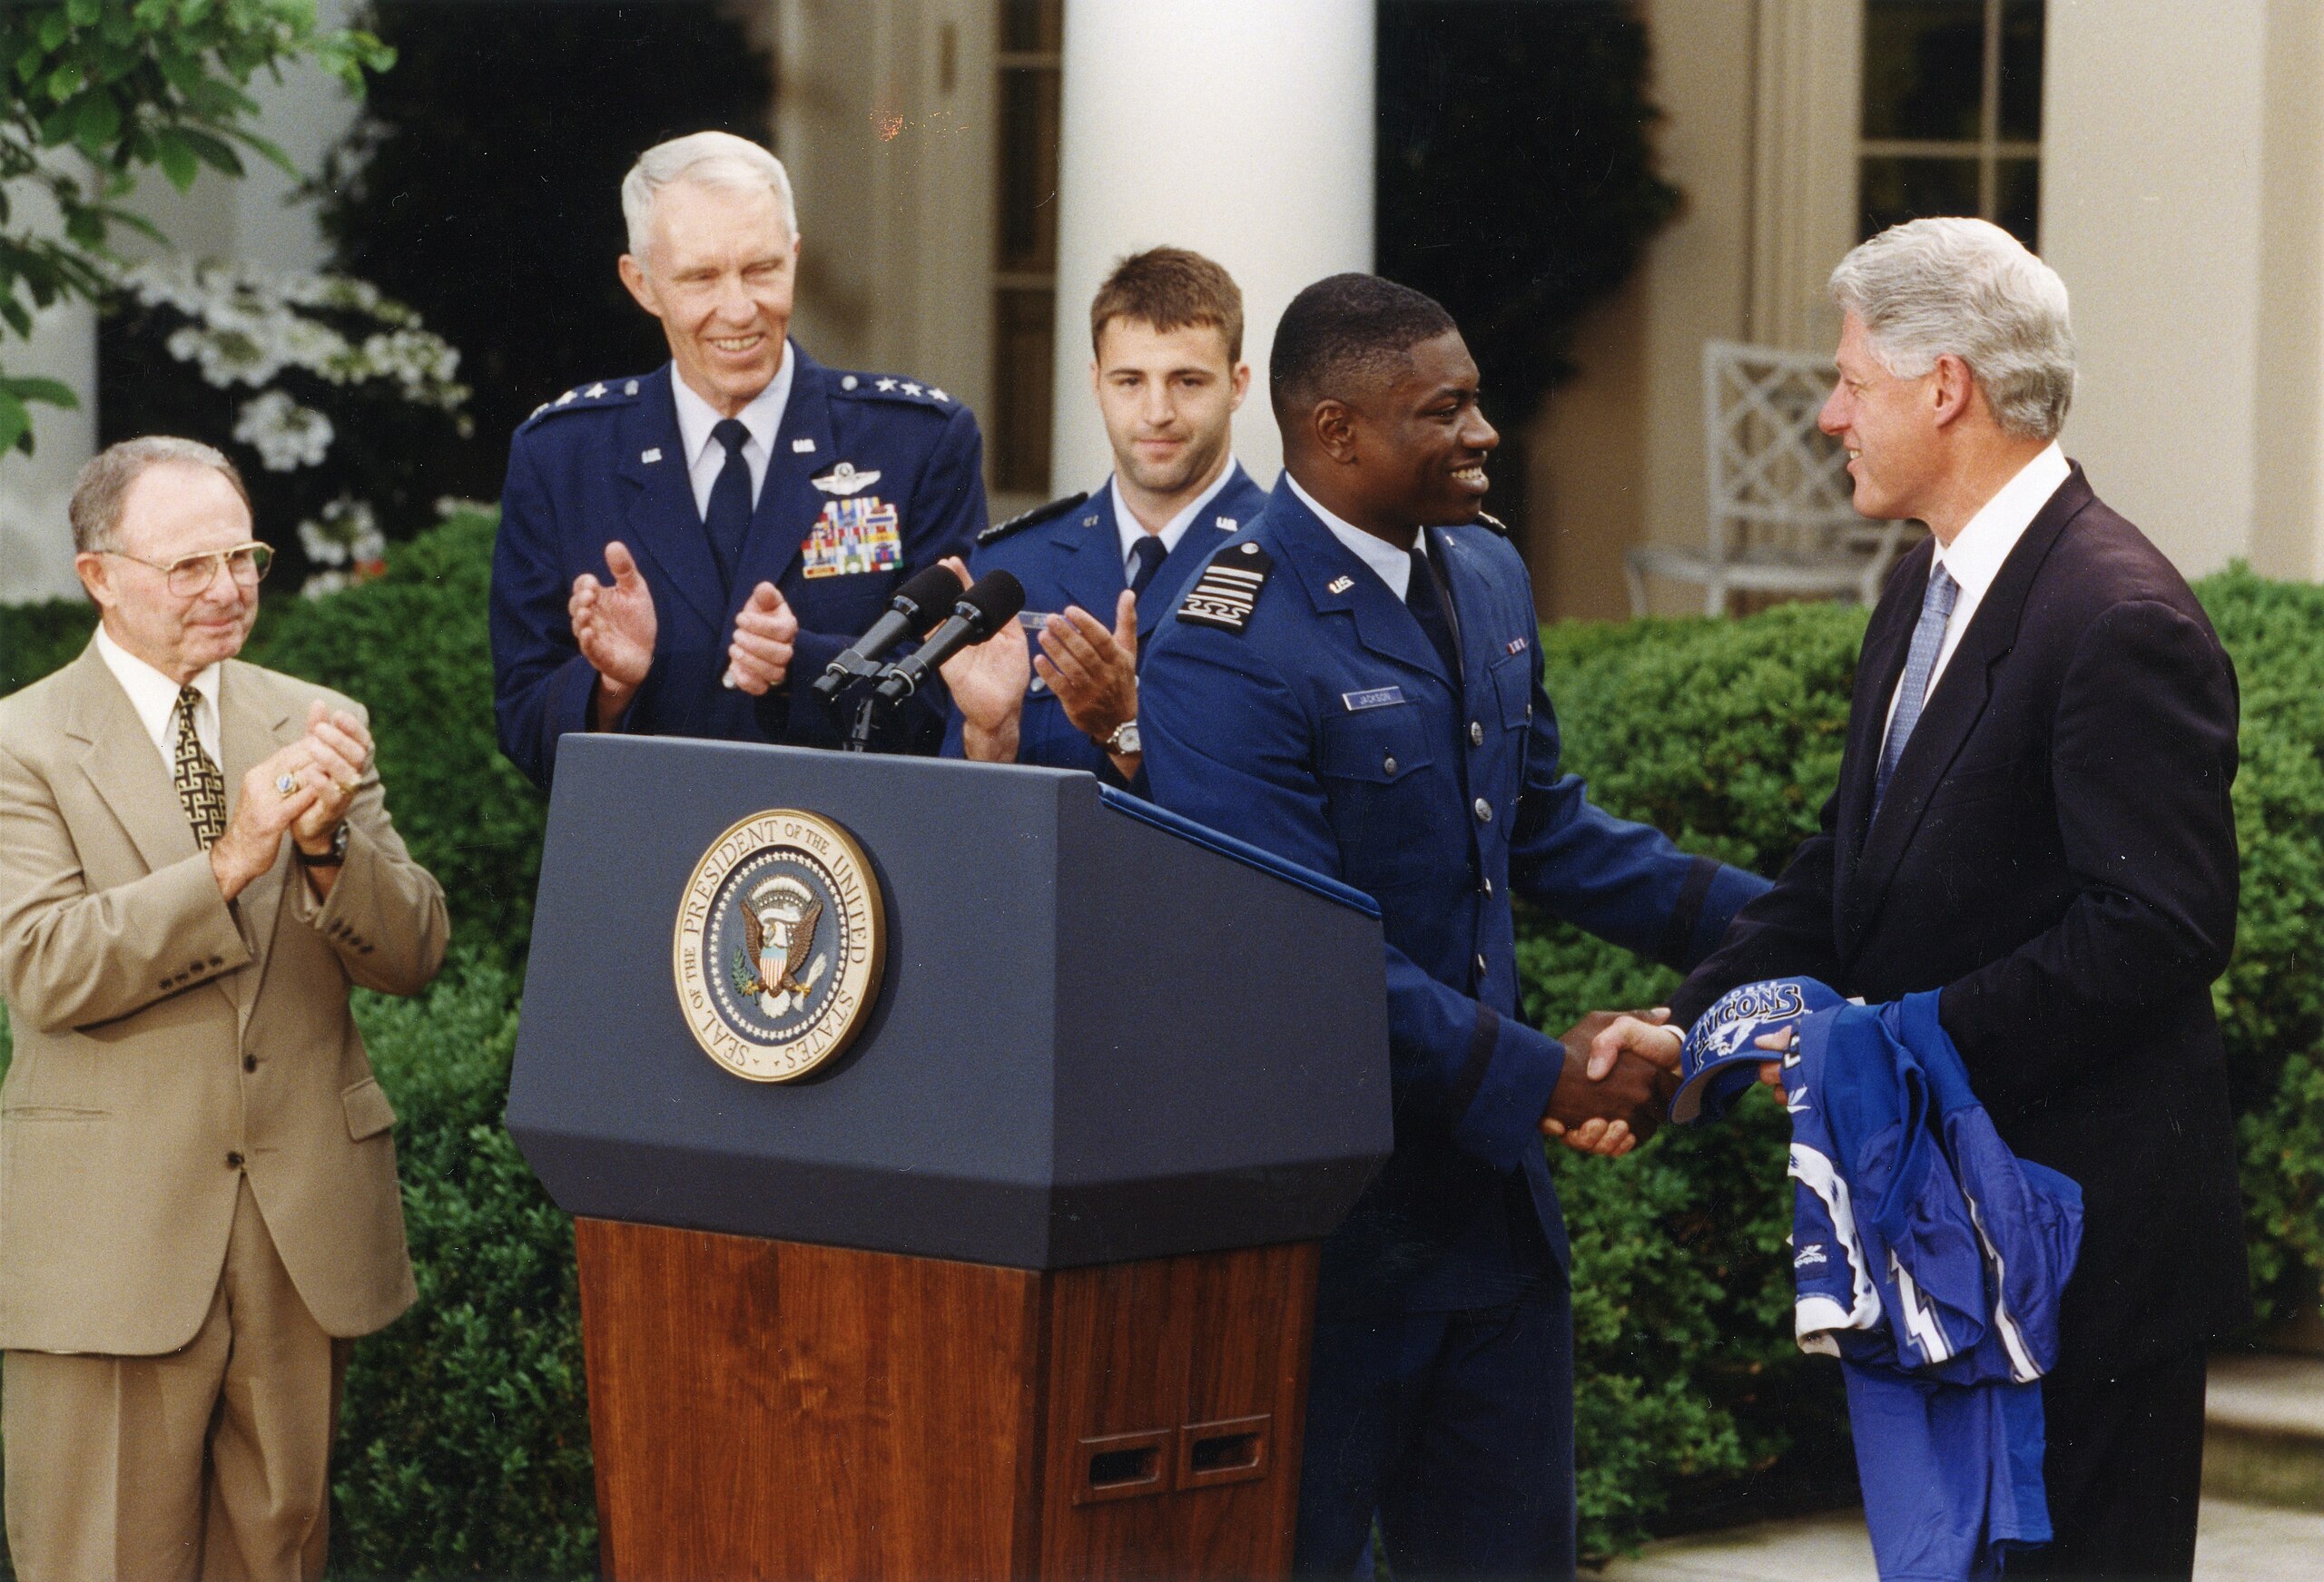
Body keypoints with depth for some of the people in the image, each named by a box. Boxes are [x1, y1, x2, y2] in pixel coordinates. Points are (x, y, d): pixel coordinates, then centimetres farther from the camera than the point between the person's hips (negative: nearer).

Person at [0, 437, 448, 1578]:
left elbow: (413, 956, 3)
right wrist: (227, 862, -23)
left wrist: (326, 845, -17)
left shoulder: (316, 728, 10)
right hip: (113, 1230, -4)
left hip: (306, 1221, 4)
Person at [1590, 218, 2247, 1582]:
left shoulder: (2120, 621, -20)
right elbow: (1851, 864, 15)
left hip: (2082, 1229, -10)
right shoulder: (1928, 588, 12)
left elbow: (2160, 932, -24)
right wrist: (1687, 1026, 1)